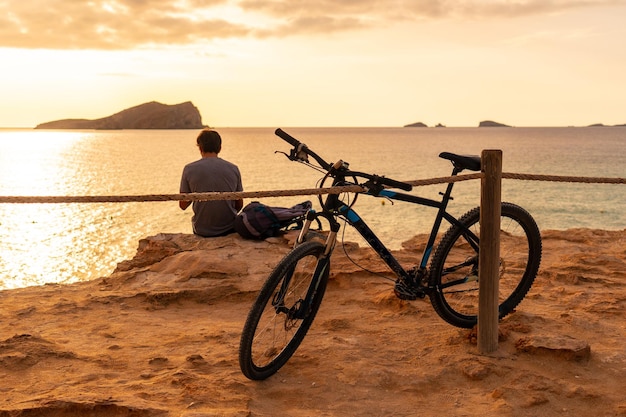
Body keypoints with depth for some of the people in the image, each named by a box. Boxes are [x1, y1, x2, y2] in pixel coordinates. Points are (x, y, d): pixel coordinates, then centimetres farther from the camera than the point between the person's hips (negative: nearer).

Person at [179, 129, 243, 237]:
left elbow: (183, 205, -3)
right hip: (229, 228, 1)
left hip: (202, 230, -1)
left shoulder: (189, 169, -9)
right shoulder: (233, 169, -4)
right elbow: (239, 205, 3)